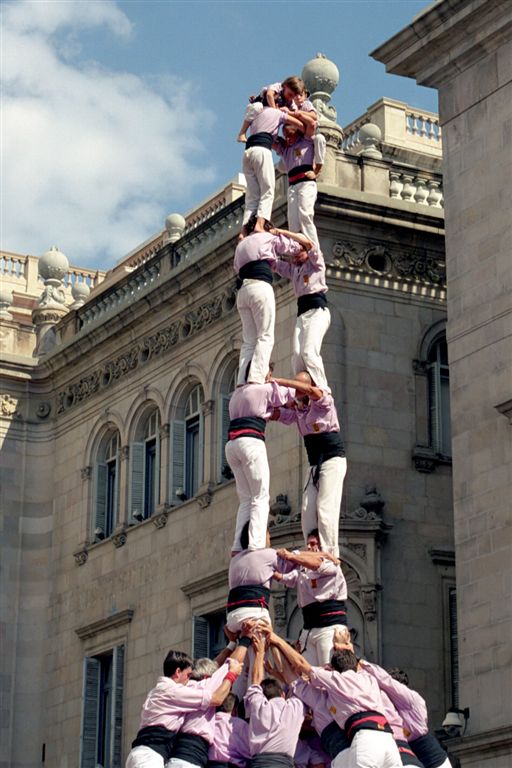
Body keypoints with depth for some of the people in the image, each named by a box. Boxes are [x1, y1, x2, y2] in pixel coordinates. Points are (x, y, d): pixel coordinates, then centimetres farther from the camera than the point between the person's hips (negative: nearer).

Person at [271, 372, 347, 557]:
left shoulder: (324, 401, -7)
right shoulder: (297, 410, 13)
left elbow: (309, 390, -27)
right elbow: (274, 414, 15)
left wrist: (279, 381, -24)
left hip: (333, 460, -7)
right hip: (315, 465, 7)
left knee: (325, 508, -16)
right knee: (308, 509, -5)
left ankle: (329, 554, -18)